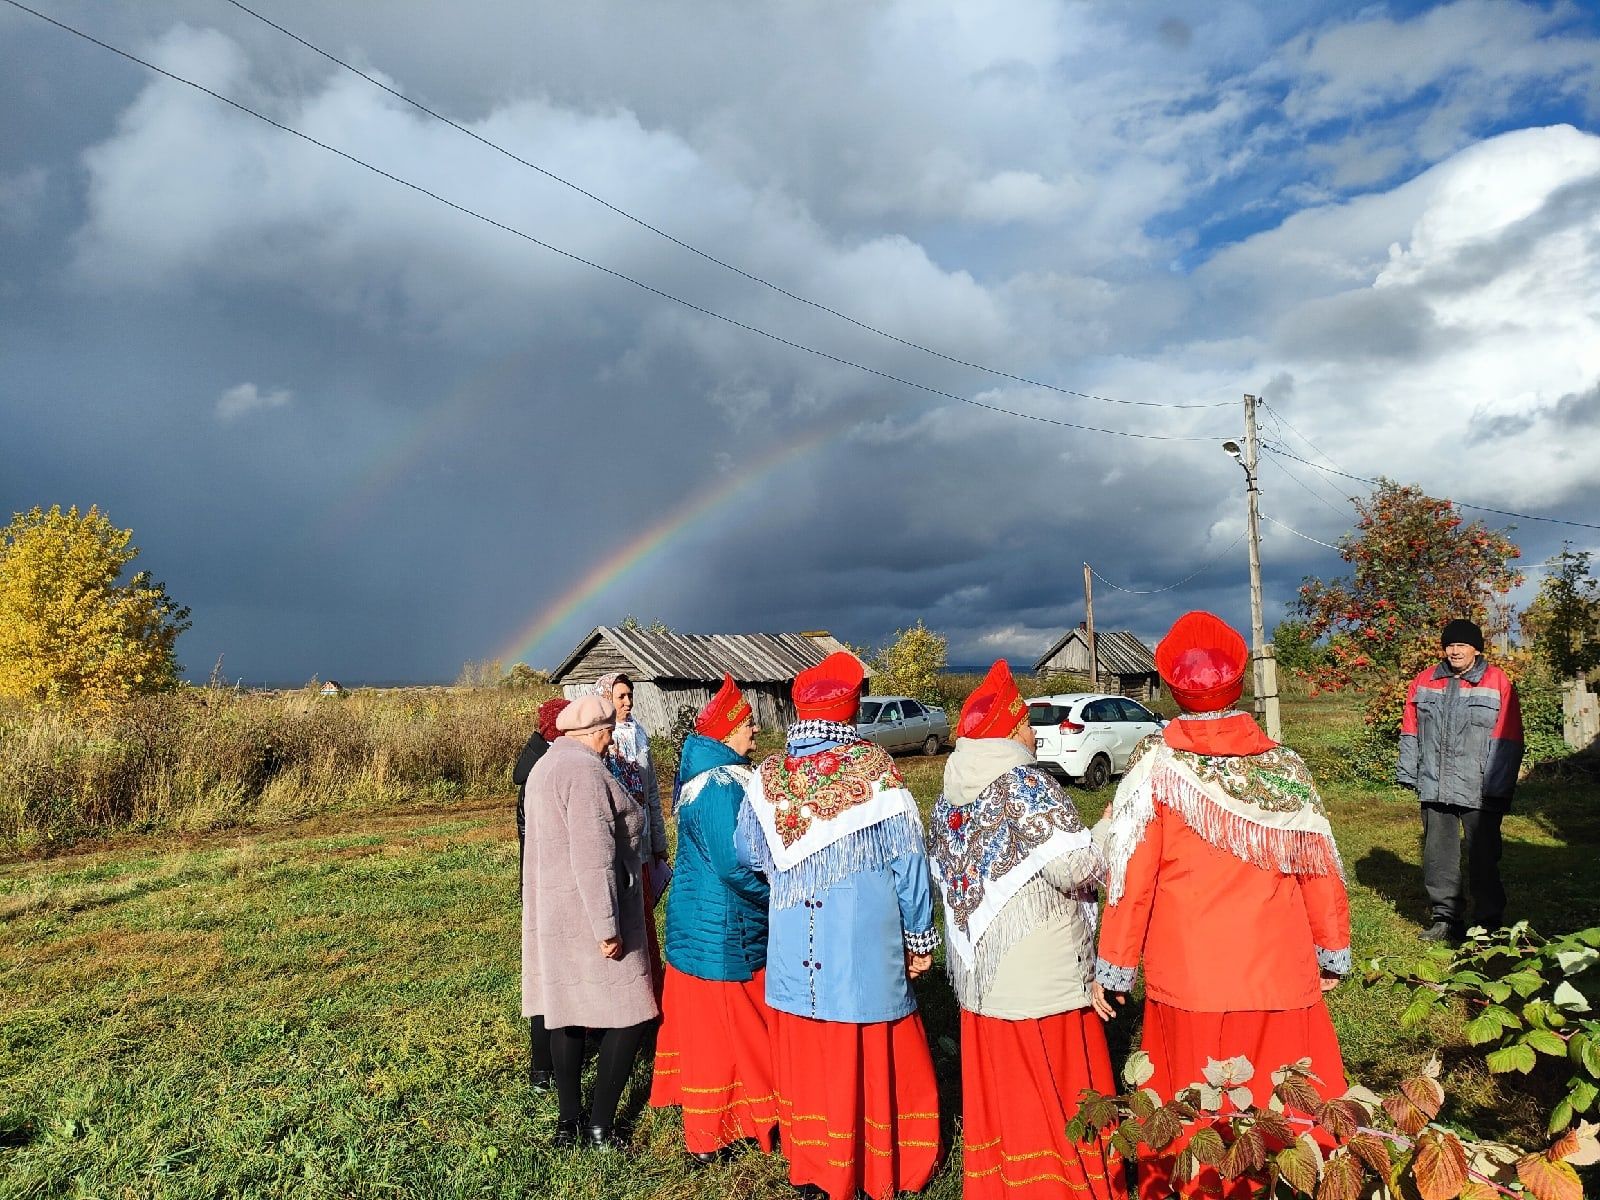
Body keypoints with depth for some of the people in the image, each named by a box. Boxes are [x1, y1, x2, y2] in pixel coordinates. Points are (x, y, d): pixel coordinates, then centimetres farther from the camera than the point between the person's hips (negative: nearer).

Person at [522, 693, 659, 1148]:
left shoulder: (546, 765, 13)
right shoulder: (585, 771, -19)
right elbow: (593, 858, -24)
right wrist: (608, 927, -22)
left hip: (553, 916, 10)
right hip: (586, 917, -10)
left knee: (568, 1013, 15)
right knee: (629, 1015, 0)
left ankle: (569, 1119, 23)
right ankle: (600, 1124, 6)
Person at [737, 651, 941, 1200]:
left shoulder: (768, 775, -2)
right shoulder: (873, 767, -11)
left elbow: (747, 854, 10)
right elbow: (907, 859, -8)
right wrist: (920, 938, 1)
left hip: (793, 947, 3)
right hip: (864, 942, -2)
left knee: (805, 1055, 14)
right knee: (873, 1057, 11)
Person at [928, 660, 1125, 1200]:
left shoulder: (947, 799, 7)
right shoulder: (1026, 786, -16)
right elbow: (1077, 869, -20)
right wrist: (1101, 851, -1)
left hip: (978, 974, 7)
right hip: (1041, 977, -7)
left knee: (998, 1097, 17)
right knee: (1057, 1102, 6)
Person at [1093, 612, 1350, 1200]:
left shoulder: (1153, 765, -9)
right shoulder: (1283, 764, -2)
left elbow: (1130, 878, -8)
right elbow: (1320, 866, 3)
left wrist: (1113, 969, 0)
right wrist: (1333, 951, 17)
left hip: (1188, 977, -2)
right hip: (1279, 975, 2)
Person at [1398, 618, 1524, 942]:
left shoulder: (1497, 682, -1)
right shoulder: (1424, 681, 10)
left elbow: (1508, 740, -4)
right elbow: (1410, 731, 13)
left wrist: (1498, 787, -9)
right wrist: (1408, 775, 7)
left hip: (1479, 791, -4)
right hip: (1434, 789, 4)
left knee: (1483, 857, 3)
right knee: (1438, 855, 9)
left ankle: (1489, 923, 16)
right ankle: (1446, 918, 20)